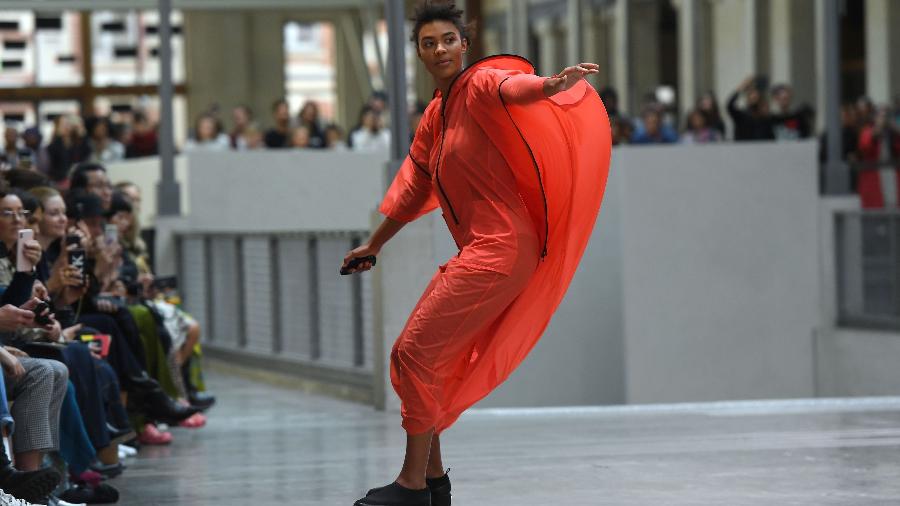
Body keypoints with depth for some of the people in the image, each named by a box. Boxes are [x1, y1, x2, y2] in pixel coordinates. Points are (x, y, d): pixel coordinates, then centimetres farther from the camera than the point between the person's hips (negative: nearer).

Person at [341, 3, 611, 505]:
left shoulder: (480, 86, -7)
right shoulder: (434, 117, 18)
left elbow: (516, 87, -32)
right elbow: (414, 189, 30)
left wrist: (554, 83, -55)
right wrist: (374, 245, 40)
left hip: (499, 251, -9)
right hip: (476, 254, 9)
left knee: (413, 355, -10)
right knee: (423, 360, 12)